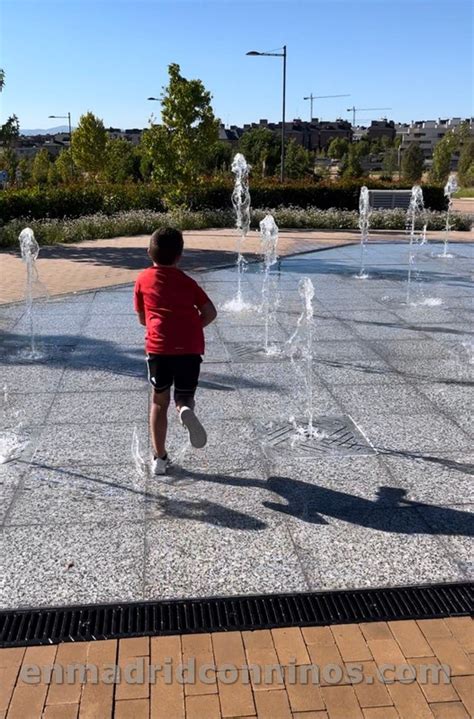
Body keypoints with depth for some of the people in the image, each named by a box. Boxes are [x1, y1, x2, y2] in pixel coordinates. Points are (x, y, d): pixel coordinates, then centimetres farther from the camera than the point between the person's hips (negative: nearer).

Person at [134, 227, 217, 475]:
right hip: (190, 348, 1)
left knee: (159, 402, 15)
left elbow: (142, 319, 16)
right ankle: (186, 410, -22)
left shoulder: (143, 279, 11)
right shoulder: (186, 281, 12)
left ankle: (159, 458, 16)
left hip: (158, 347, 0)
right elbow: (210, 313, 6)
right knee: (184, 398, 16)